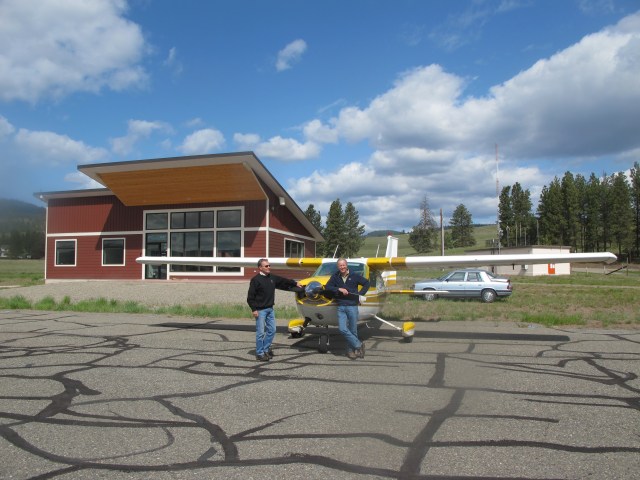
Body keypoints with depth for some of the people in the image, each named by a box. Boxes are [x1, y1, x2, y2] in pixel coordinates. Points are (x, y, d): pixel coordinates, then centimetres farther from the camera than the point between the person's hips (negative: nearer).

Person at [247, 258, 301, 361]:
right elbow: (250, 296, -11)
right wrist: (254, 309, -15)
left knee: (272, 330, 13)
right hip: (260, 310, -7)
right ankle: (259, 354, 8)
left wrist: (295, 283, 32)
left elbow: (283, 280, 25)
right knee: (260, 332, -2)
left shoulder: (272, 278, 9)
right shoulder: (256, 280, -12)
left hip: (270, 309, 7)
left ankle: (266, 349, 27)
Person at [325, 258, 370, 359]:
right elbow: (327, 287, 0)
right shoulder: (335, 276, 6)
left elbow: (366, 283, 11)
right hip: (341, 307, 1)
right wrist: (339, 289, -12)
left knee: (353, 330, 4)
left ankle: (351, 350, 20)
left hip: (352, 306, -1)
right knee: (342, 329, -10)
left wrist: (360, 294, 0)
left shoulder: (355, 276, 2)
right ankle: (359, 345, 5)